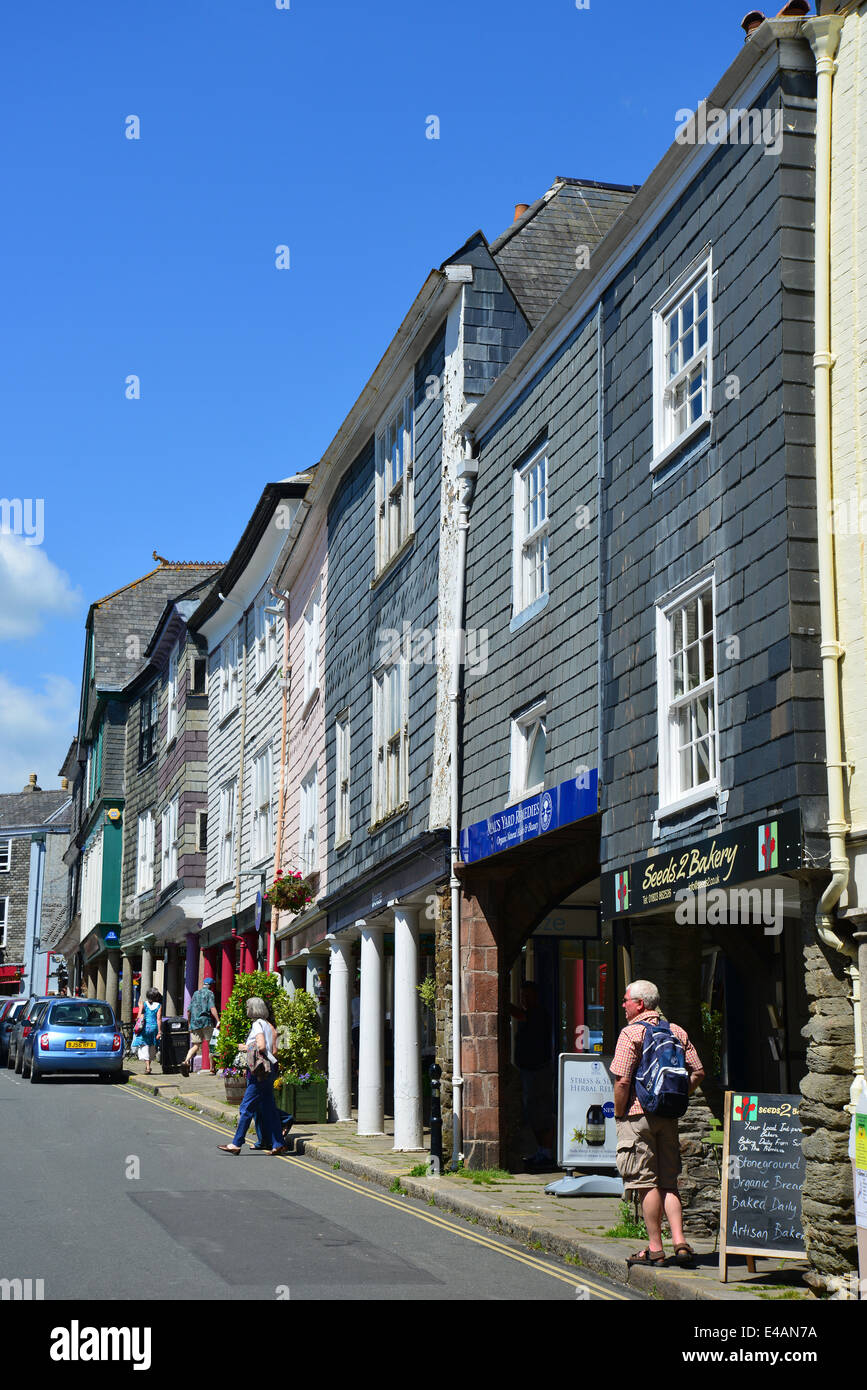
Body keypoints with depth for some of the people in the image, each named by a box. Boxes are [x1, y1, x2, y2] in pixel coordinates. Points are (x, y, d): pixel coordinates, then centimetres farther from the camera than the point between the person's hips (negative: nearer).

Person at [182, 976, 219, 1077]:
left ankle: (186, 1062, -18)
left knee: (196, 1045, 5)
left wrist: (189, 1023, 31)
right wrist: (218, 1021, -20)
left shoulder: (196, 994, 18)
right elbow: (212, 1008, -14)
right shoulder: (209, 993, 1)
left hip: (194, 1023, 5)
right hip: (206, 1022, -5)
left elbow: (189, 1010, 20)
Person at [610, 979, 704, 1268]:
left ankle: (655, 1248, 2)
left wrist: (619, 1114, -4)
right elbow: (698, 1073, 8)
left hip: (638, 1115, -6)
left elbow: (622, 1081, -16)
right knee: (668, 1183, 12)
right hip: (669, 1117, 6)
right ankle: (679, 1242, 2)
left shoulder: (631, 1033, -10)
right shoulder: (677, 1031, 9)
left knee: (646, 1182, -1)